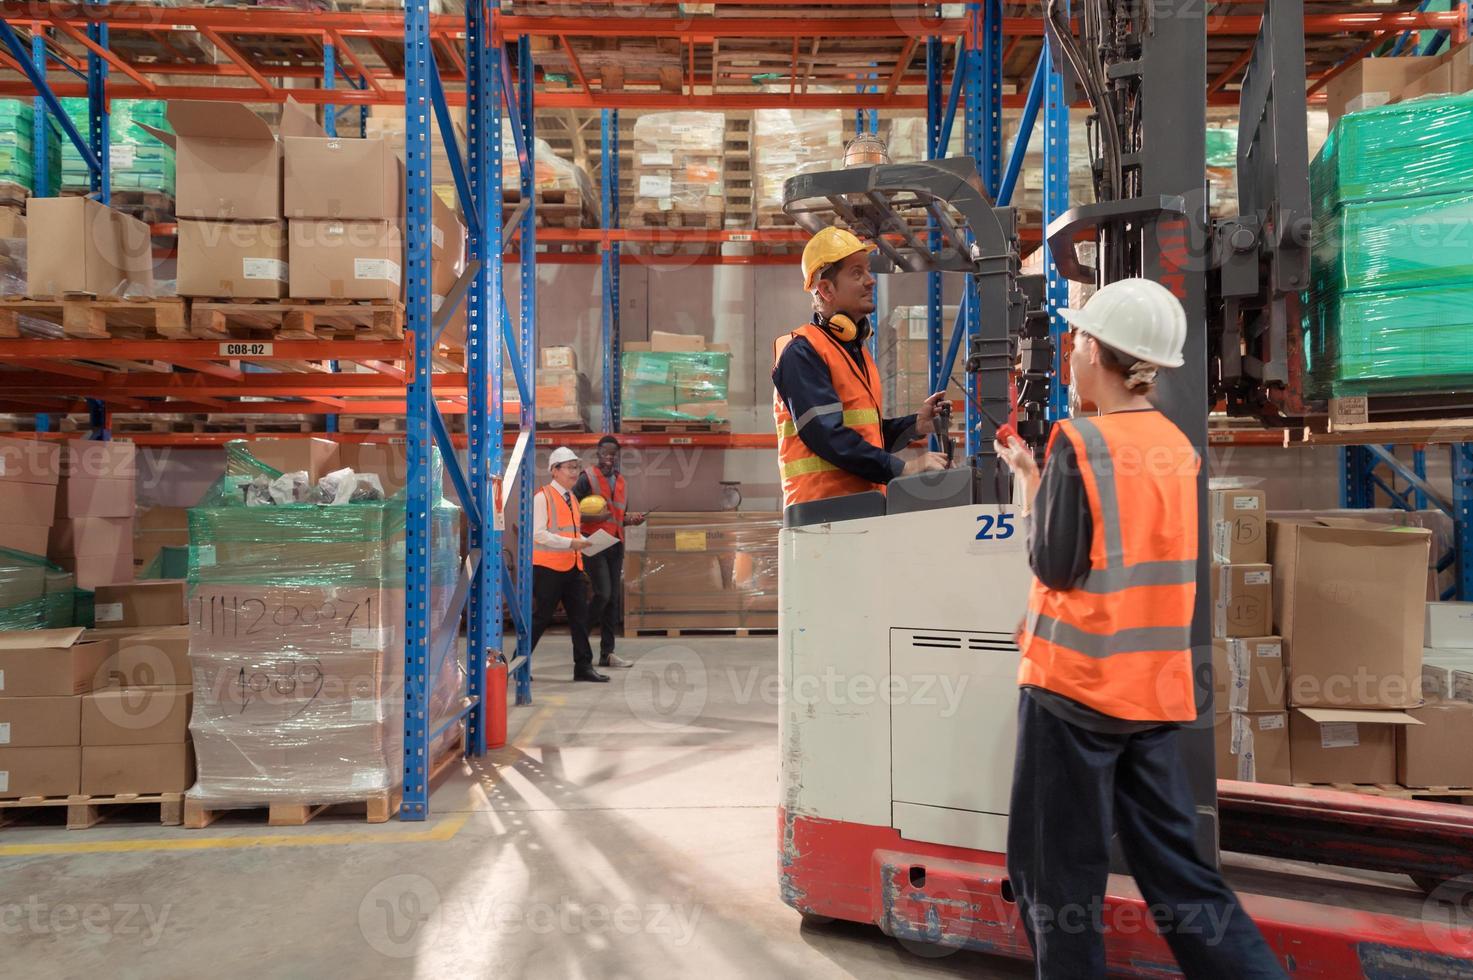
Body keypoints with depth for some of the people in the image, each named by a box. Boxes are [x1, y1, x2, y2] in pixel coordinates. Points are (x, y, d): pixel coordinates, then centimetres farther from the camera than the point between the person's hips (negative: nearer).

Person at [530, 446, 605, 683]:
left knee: (580, 615, 5)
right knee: (541, 617, -1)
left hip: (572, 566, 8)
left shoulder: (571, 498, 15)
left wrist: (586, 542, 3)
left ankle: (583, 666, 11)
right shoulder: (542, 497, -11)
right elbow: (538, 533, -18)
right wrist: (570, 543, -22)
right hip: (547, 566, -8)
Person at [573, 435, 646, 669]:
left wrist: (631, 520, 5)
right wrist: (592, 518, -22)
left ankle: (607, 653, 11)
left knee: (614, 598, 5)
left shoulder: (621, 481, 16)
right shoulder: (587, 478, -4)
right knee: (603, 593, -16)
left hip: (615, 544, 6)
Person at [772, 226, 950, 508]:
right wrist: (902, 468, -21)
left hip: (862, 507, 9)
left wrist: (914, 425, 7)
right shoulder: (802, 352, -9)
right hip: (824, 511, -9)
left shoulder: (856, 350, 21)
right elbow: (828, 436, -19)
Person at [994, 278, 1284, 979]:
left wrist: (1028, 484, 1)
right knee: (1174, 870, 15)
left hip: (1076, 679, -7)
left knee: (1057, 872, 7)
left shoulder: (1080, 441, -13)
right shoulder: (1177, 448, 8)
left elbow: (1054, 566, -12)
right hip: (1155, 685, 7)